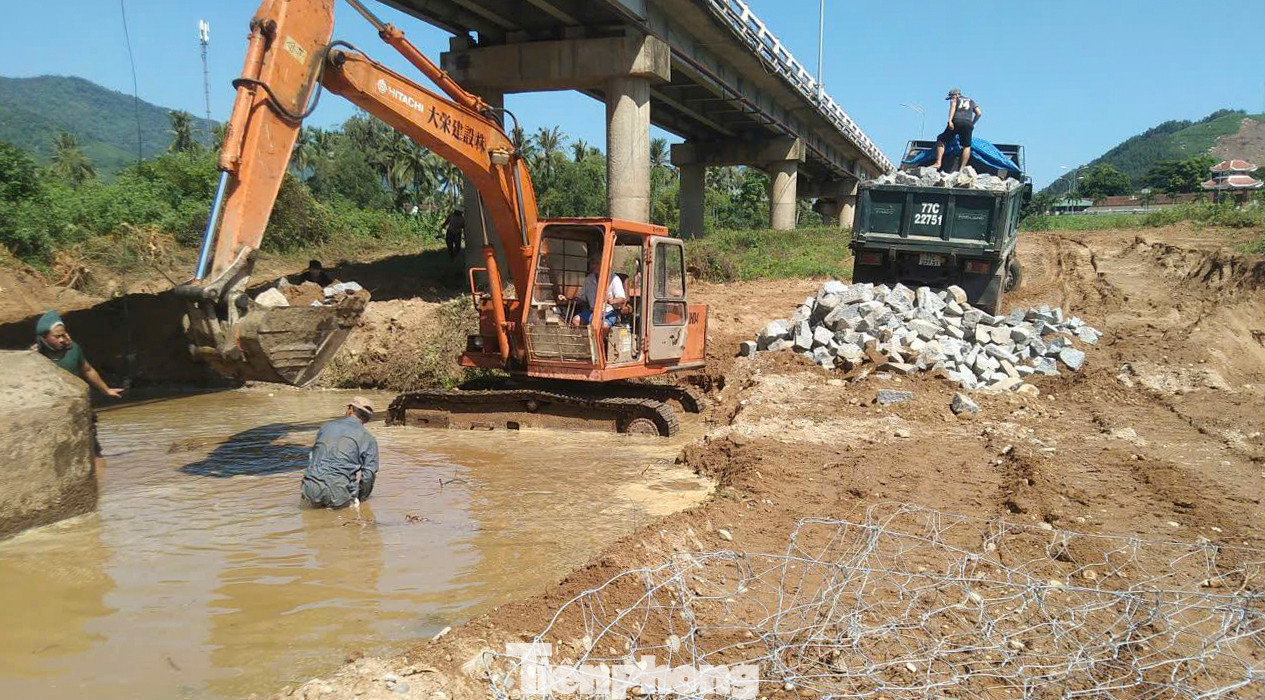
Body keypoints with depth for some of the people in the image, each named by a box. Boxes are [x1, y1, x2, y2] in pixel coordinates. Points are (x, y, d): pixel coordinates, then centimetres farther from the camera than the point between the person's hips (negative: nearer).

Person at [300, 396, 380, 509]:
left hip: (311, 491, 5)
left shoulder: (327, 426, 17)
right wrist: (359, 499, 16)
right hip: (337, 494, -5)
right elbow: (368, 475, -2)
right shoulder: (368, 439, 3)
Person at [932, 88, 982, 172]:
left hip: (956, 122, -3)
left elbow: (953, 105, -5)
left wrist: (950, 120, -15)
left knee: (941, 140, 10)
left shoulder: (955, 99, 19)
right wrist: (972, 123, 29)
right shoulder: (971, 101, 30)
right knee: (967, 146, 13)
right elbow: (979, 113, 19)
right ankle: (962, 168, -1)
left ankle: (938, 163, -4)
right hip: (968, 123, 3)